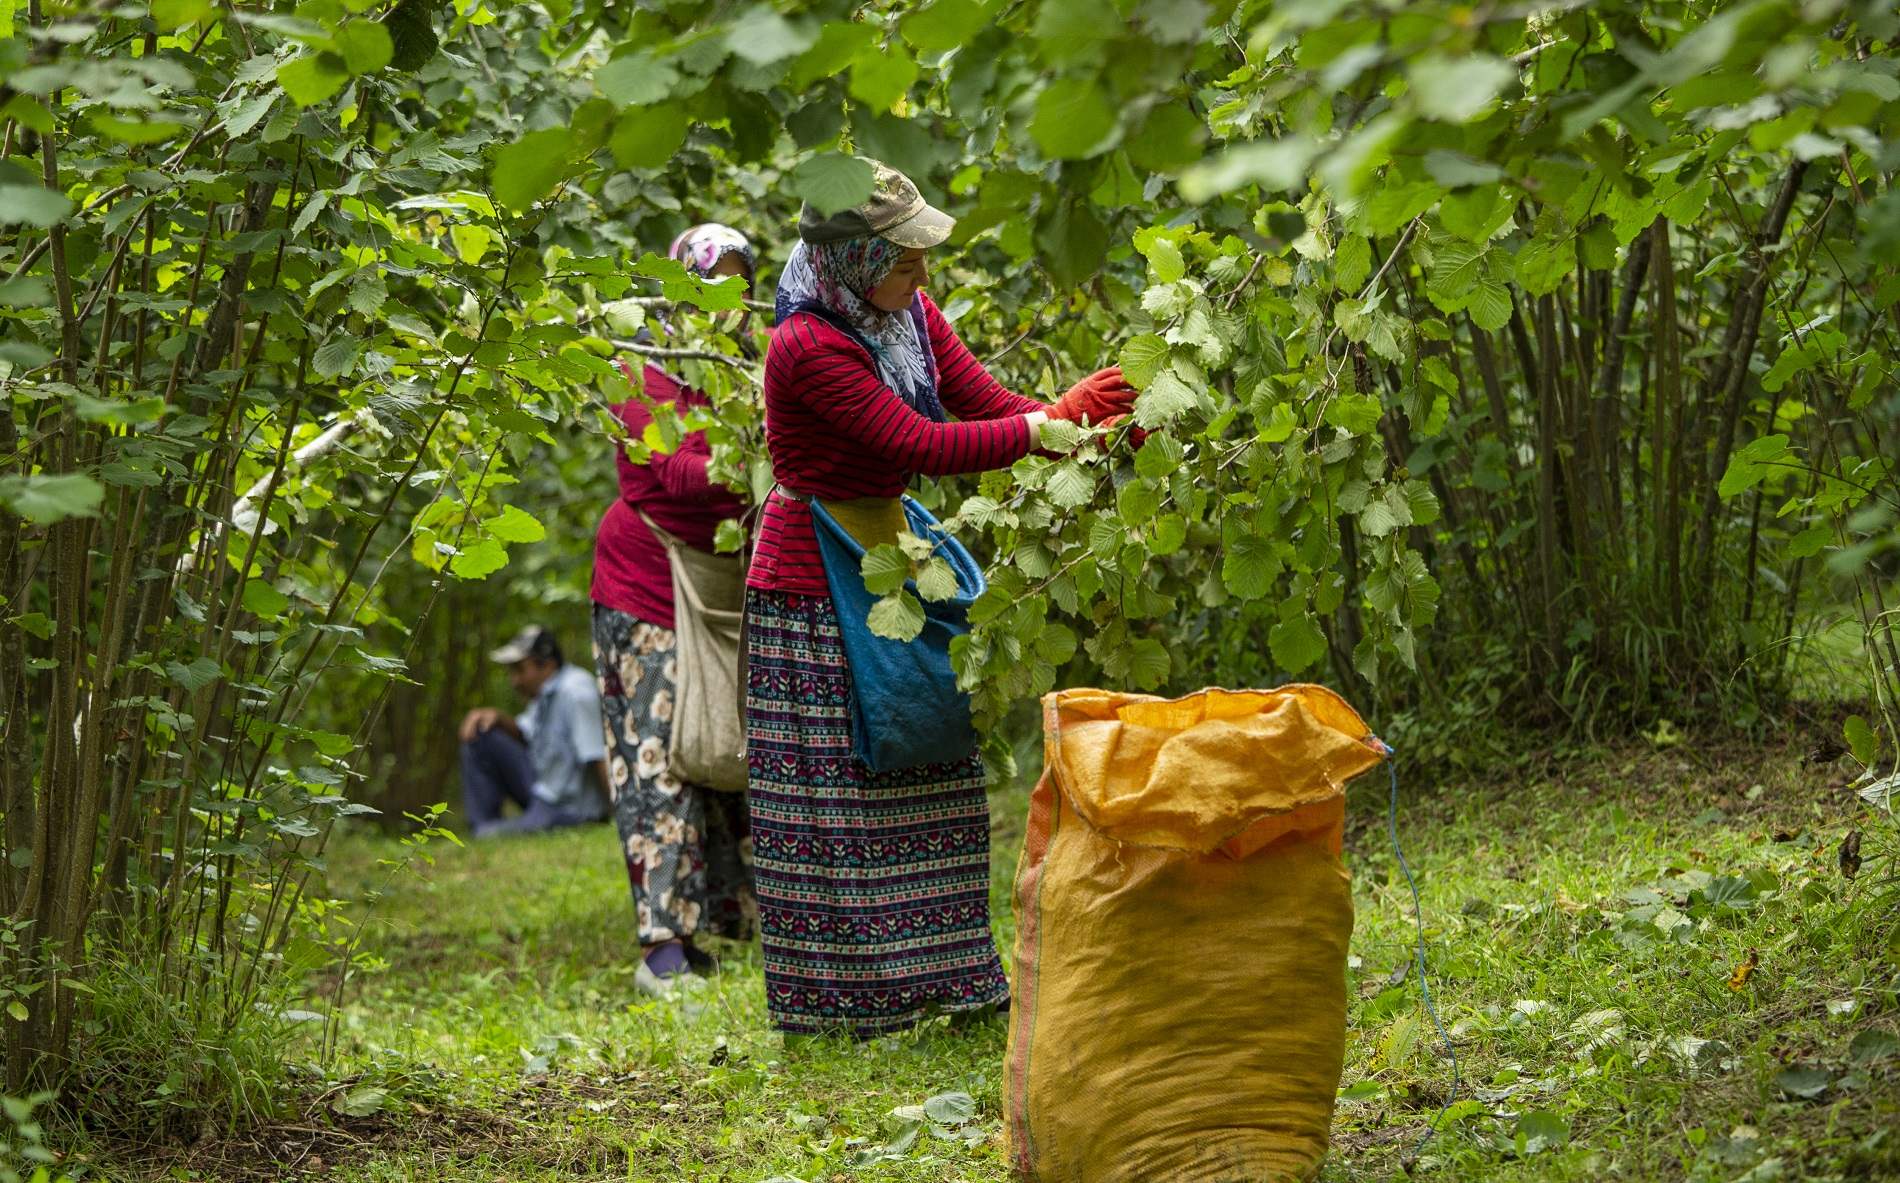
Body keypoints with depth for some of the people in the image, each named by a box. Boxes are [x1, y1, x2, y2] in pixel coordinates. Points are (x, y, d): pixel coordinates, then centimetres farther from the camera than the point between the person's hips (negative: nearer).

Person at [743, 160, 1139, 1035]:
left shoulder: (907, 314, 1)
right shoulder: (810, 347, -25)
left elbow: (986, 403, -1)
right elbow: (925, 446, -27)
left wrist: (1103, 428, -15)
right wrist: (1054, 420, -24)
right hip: (813, 593, -9)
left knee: (921, 778, 12)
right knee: (832, 794, -3)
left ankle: (929, 975, 22)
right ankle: (838, 994, 6)